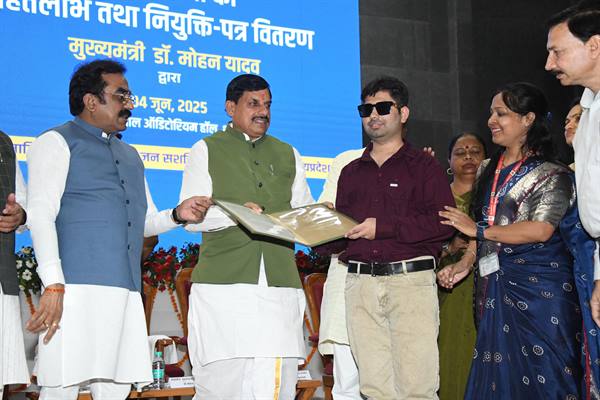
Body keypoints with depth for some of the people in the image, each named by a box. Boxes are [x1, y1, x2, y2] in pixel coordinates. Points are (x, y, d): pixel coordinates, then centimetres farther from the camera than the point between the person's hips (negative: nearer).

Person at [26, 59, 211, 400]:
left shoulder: (130, 155, 27)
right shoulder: (57, 142, 4)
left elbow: (144, 221, 30)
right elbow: (40, 214, -6)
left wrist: (178, 215, 6)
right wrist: (53, 284, -18)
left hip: (126, 290, 7)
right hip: (77, 287, -7)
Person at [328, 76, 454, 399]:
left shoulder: (423, 165, 7)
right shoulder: (351, 172, 22)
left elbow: (443, 223, -8)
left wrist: (383, 227, -12)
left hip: (411, 279, -4)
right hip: (360, 284, 4)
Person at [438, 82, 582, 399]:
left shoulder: (552, 175, -5)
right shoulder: (487, 171, 15)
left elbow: (540, 230, -17)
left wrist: (478, 230, -11)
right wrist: (464, 265, 4)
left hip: (539, 286, -6)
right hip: (495, 287, 6)